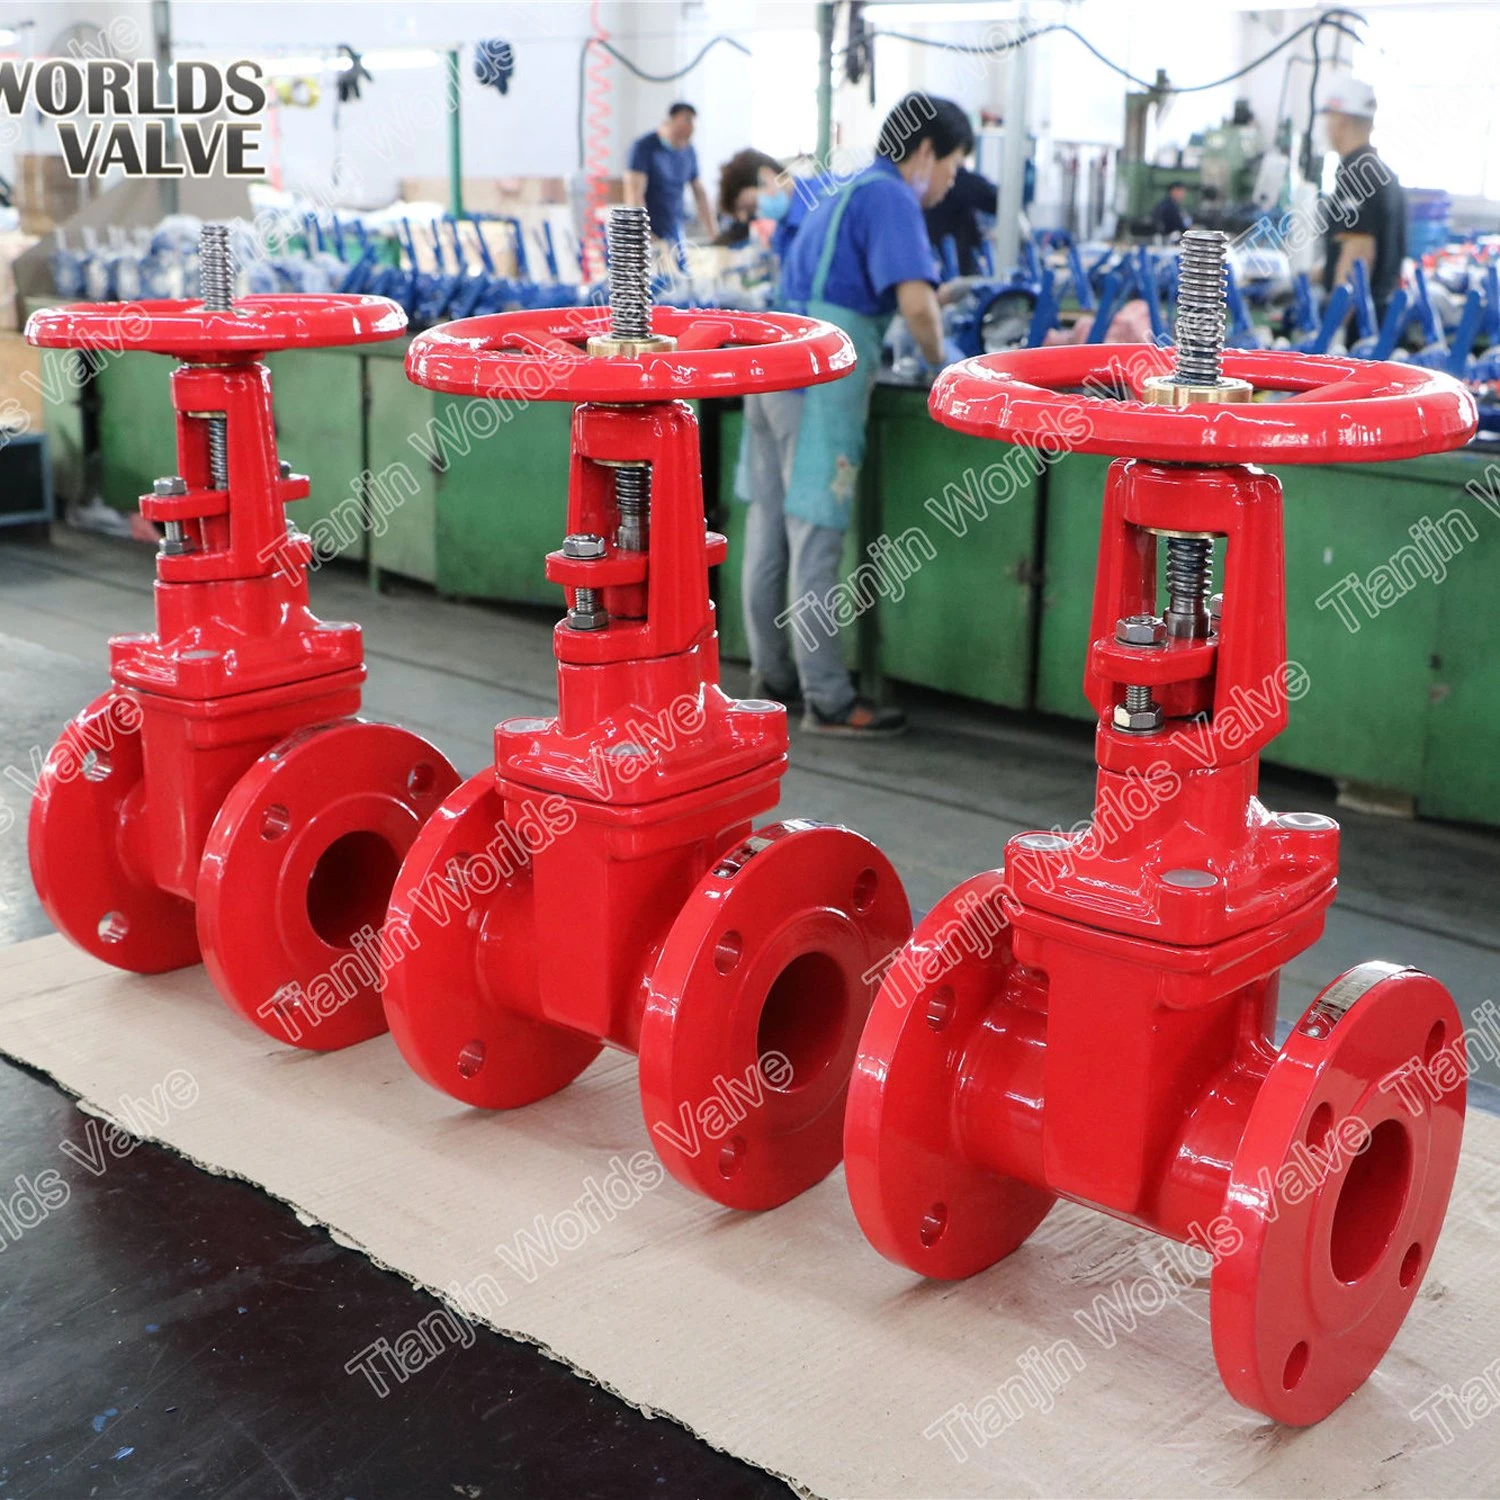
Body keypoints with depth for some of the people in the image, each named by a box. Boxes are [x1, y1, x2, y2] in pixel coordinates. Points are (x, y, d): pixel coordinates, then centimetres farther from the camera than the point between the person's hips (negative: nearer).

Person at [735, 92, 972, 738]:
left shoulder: (845, 193, 22)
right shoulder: (891, 199, -7)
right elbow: (916, 301, -21)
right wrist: (939, 360, -3)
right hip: (821, 376, -9)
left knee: (770, 527, 13)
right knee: (816, 539, -7)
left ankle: (772, 674, 23)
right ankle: (828, 699, -2)